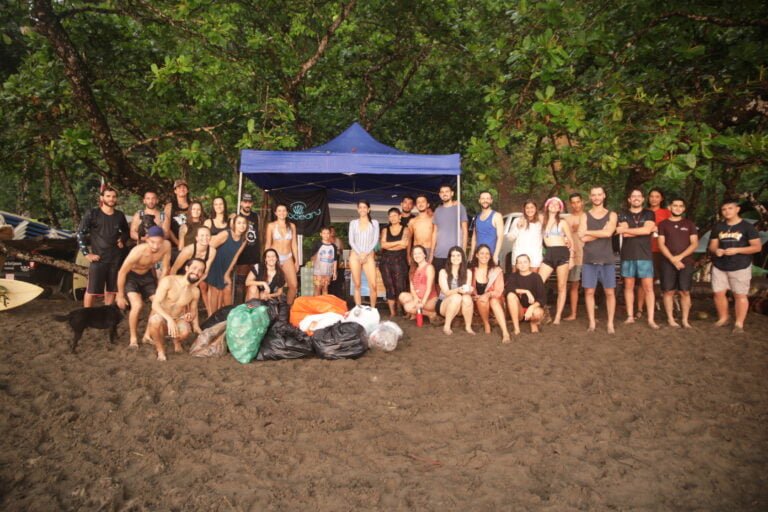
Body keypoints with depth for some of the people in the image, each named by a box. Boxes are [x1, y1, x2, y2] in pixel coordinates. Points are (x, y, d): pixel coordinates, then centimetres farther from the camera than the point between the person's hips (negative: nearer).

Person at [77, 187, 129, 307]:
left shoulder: (120, 215, 6)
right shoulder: (92, 214, -5)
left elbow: (126, 231, 25)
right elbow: (80, 233, -5)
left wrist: (122, 240, 5)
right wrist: (86, 253, -10)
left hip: (115, 258, 4)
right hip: (98, 258, -4)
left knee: (111, 289, 11)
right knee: (91, 290, -1)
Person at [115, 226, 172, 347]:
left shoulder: (166, 246, -28)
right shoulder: (138, 251, -38)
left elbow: (165, 269, -11)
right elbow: (122, 273, -24)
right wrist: (120, 296, -14)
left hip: (147, 275, 5)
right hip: (131, 276, -5)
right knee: (137, 305, -21)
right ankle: (133, 337, -1)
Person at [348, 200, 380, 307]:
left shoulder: (374, 222, 9)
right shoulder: (353, 223, 11)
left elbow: (375, 240, 1)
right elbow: (351, 241, 4)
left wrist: (366, 253, -10)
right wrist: (359, 253, -9)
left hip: (369, 256, -1)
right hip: (355, 255, 1)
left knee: (373, 285, -12)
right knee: (357, 285, 0)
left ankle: (373, 309, -2)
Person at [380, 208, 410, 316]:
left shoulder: (405, 230, 6)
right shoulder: (385, 230, 13)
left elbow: (404, 245, -9)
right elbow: (383, 244, -3)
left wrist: (389, 246, -3)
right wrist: (398, 242, -9)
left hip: (400, 261, -3)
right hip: (386, 261, 3)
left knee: (401, 287, -9)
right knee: (389, 287, 1)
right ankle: (392, 312, 5)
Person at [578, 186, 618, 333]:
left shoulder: (611, 215, 7)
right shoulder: (585, 216, 7)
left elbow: (608, 233, -13)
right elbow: (583, 238, -7)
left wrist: (588, 232, -6)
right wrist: (602, 232, -8)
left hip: (607, 260, 0)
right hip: (589, 260, 1)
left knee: (610, 292, 0)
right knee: (589, 291, 1)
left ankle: (610, 323, 7)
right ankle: (592, 322, 8)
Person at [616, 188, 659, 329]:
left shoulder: (649, 214, 8)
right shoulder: (623, 215, 7)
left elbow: (647, 230, -11)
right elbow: (625, 234, -8)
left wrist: (625, 229, -9)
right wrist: (646, 229, -7)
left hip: (645, 255, 0)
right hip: (628, 255, 1)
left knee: (648, 287, -3)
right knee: (629, 286, 5)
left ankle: (651, 319, -1)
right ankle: (630, 316, 12)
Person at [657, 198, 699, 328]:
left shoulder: (689, 224, 11)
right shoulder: (663, 224, 7)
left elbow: (695, 243, 3)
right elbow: (661, 244, 0)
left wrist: (680, 256, -10)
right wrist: (673, 259, -12)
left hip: (686, 263, 1)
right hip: (668, 263, -1)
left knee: (685, 292, -1)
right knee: (668, 291, -1)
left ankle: (685, 320, 5)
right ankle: (670, 319, 6)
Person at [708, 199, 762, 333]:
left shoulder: (747, 227, -4)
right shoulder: (718, 227, 9)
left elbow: (757, 247, -8)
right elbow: (712, 246, 11)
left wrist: (736, 250, -20)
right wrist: (716, 250, -14)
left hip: (740, 267, -4)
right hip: (719, 267, 4)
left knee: (740, 295, -1)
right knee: (719, 293, 4)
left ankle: (739, 323, 5)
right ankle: (723, 318, 21)